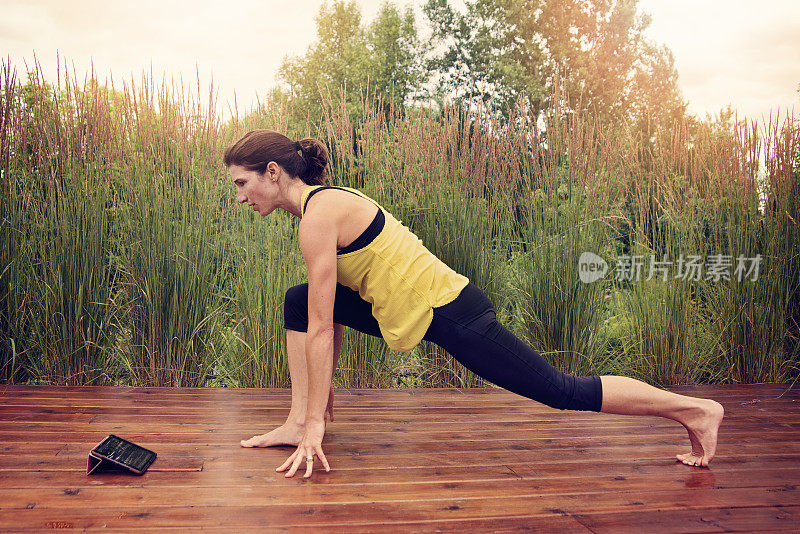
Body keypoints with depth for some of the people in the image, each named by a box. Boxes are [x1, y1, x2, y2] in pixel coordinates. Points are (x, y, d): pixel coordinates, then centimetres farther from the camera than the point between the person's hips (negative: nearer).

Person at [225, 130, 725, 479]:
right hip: (420, 305, 10)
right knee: (297, 300, 9)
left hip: (451, 315, -10)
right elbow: (330, 311, 21)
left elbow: (321, 329, -19)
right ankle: (295, 422, 12)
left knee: (564, 393, 0)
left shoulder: (318, 214, -18)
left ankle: (694, 410, 16)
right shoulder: (326, 199, 11)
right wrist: (321, 386, 27)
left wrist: (316, 421, -14)